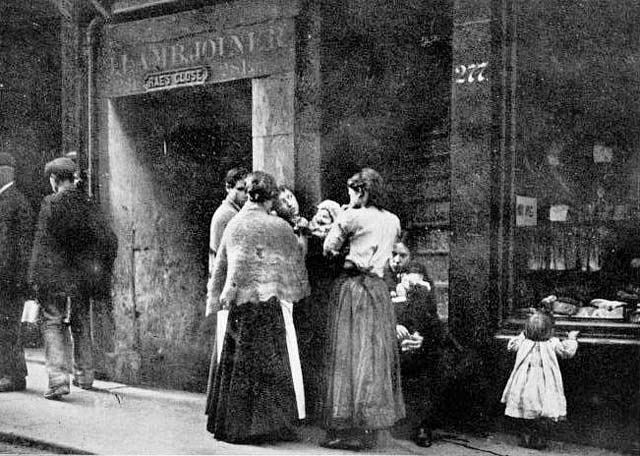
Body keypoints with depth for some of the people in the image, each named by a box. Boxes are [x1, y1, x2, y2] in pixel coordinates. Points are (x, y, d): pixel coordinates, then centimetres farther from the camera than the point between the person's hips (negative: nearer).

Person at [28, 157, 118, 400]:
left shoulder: (51, 203, -9)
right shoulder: (88, 204, 4)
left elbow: (42, 244, -10)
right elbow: (109, 240, 2)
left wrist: (35, 279, -6)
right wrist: (103, 273, 10)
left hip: (56, 277, -5)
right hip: (82, 277, 5)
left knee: (54, 324, -1)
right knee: (81, 325, 17)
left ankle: (58, 378, -13)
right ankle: (84, 375, 25)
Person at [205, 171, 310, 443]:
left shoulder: (233, 224, 7)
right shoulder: (278, 226, -6)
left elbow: (220, 265, 13)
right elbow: (295, 263, 4)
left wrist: (223, 295, 22)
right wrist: (299, 290, 21)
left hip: (240, 303, 5)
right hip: (270, 301, -5)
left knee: (239, 364, 12)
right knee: (274, 364, 3)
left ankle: (231, 425, 19)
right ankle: (272, 424, 8)